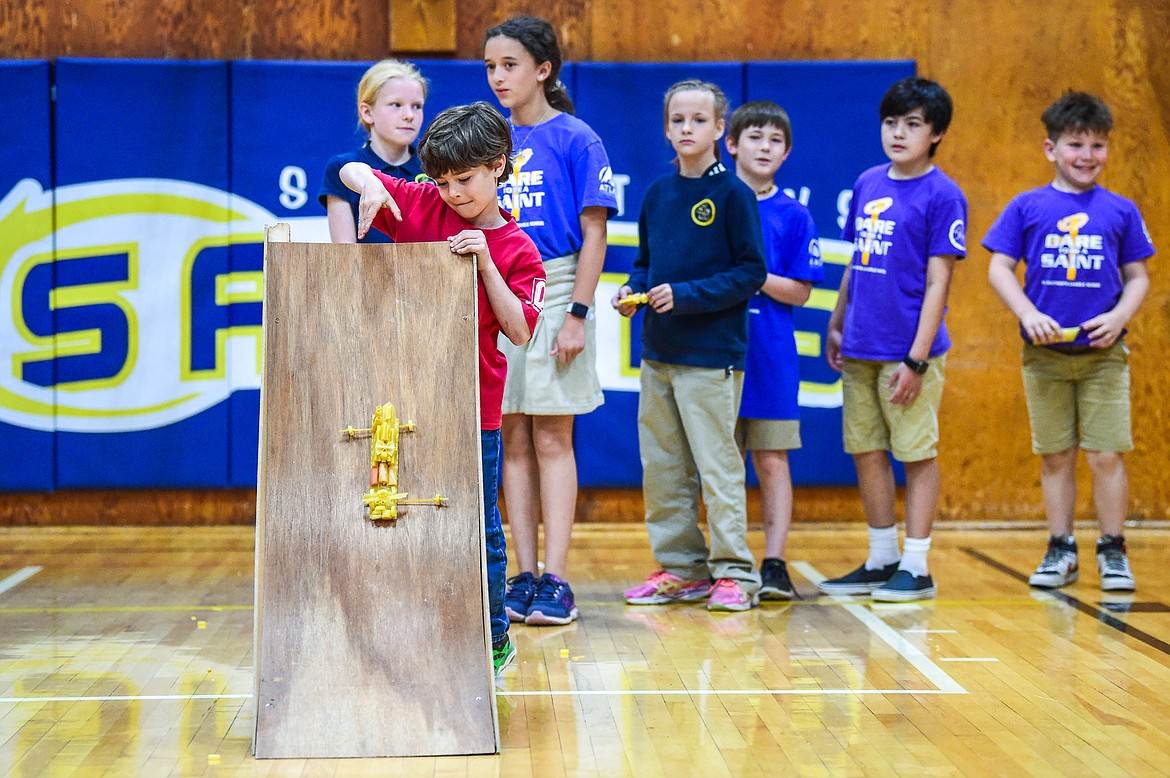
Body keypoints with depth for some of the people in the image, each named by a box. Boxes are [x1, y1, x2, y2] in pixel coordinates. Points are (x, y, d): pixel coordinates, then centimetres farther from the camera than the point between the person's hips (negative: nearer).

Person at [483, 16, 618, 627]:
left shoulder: (575, 139, -4)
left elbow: (594, 233, -7)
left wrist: (577, 314, -14)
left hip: (552, 291, -5)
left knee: (551, 440, -2)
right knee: (513, 442, 6)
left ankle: (556, 582, 1)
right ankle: (524, 576, 12)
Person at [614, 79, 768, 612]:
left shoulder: (733, 194, -6)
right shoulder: (658, 194, 11)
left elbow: (751, 272, -10)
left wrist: (687, 295, -17)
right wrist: (632, 290, -1)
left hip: (711, 354, -6)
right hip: (657, 351, 7)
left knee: (717, 464, -4)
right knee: (661, 467, 10)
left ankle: (733, 572, 4)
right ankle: (679, 567, 21)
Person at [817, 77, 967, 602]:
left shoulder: (942, 195, -8)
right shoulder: (867, 184, 11)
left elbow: (938, 282, -11)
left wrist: (917, 358, -15)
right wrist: (836, 325, 15)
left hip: (908, 351, -6)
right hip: (861, 349, 6)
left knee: (917, 454, 2)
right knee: (865, 452, 11)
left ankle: (917, 568, 10)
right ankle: (881, 560, 23)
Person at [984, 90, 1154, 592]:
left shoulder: (1121, 211, 4)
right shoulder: (1026, 207, 2)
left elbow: (1138, 277, 7)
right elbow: (999, 269, 1)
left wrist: (1119, 316, -11)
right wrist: (1028, 314, -13)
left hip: (1103, 353, 0)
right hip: (1045, 353, 0)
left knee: (1106, 455, -1)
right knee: (1055, 457, 8)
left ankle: (1113, 551, 11)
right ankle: (1060, 550, 19)